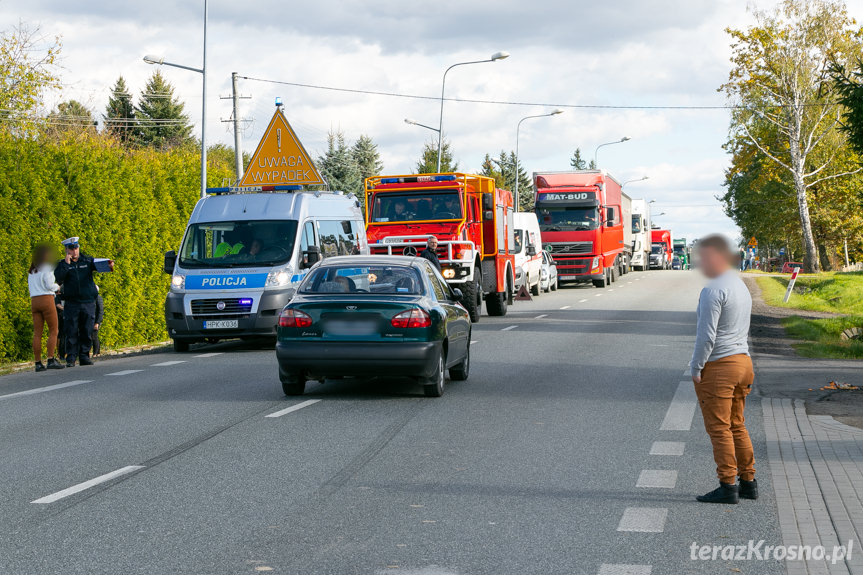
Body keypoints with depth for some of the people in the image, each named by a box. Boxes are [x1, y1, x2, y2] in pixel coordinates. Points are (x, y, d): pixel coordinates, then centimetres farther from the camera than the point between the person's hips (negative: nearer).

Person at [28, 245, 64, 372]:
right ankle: (51, 360, -12)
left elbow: (31, 286, 19)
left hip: (34, 301, 7)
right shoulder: (46, 267, -5)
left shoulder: (31, 270, 18)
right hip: (46, 300, -7)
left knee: (37, 333, 2)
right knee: (53, 331, -2)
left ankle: (38, 363, -1)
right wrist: (57, 287, 9)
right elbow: (49, 285, -12)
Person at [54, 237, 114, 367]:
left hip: (88, 303, 1)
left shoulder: (87, 261, 8)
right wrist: (66, 264, -14)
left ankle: (84, 356, 11)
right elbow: (58, 279, -10)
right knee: (71, 333, -4)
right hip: (71, 304, -1)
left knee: (86, 332, 3)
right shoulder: (62, 264, 5)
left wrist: (109, 266, -30)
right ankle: (71, 359, 0)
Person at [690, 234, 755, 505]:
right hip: (743, 360, 9)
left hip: (718, 365, -9)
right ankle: (748, 482, 18)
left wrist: (696, 368, -11)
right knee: (737, 426, 15)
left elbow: (707, 335, -19)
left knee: (719, 428, -3)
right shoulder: (741, 286, 14)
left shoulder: (713, 290, -16)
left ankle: (728, 486, -2)